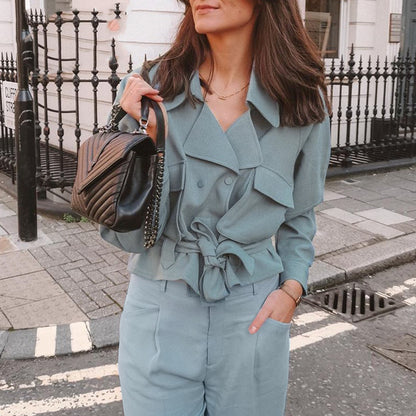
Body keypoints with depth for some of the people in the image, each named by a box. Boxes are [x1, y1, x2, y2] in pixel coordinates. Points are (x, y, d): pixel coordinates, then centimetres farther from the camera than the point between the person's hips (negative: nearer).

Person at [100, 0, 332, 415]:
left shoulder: (302, 101, -5)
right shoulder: (148, 91, -9)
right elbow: (128, 235, -11)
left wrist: (292, 288, -3)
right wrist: (150, 139, -21)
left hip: (253, 315, 1)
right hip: (160, 313, 0)